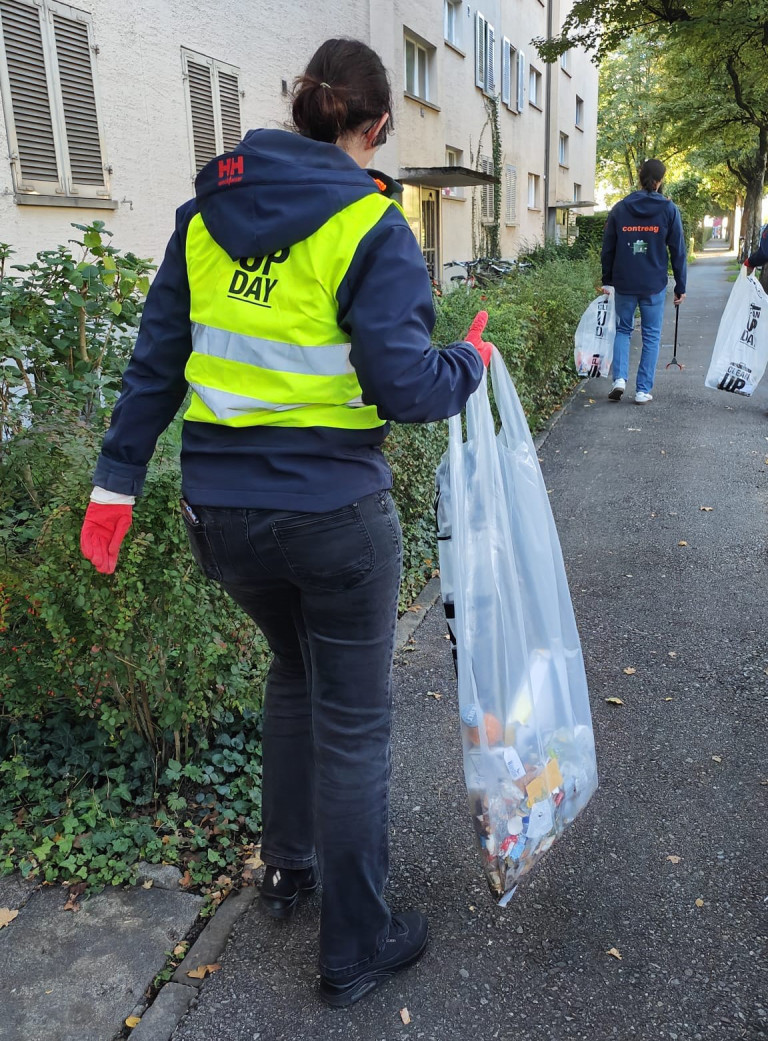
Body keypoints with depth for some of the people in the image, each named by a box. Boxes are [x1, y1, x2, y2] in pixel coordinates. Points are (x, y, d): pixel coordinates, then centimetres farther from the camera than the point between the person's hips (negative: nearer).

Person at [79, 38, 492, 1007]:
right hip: (333, 511, -5)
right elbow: (403, 387, -17)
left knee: (295, 668, 28)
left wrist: (117, 478, 11)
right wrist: (470, 365, 4)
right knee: (352, 720, 11)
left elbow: (155, 360, 6)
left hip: (219, 509, 6)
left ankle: (286, 867, 44)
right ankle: (355, 949, 30)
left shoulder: (206, 212, 6)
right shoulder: (372, 227, -10)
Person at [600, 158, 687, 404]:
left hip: (624, 283, 1)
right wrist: (680, 286, 5)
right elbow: (678, 251, -2)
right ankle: (643, 390, 7)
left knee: (623, 330, 17)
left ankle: (619, 378, -2)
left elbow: (607, 249, 5)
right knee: (651, 336, 8)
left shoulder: (620, 208, 2)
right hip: (654, 284, -1)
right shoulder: (668, 209, -2)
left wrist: (607, 280, 14)